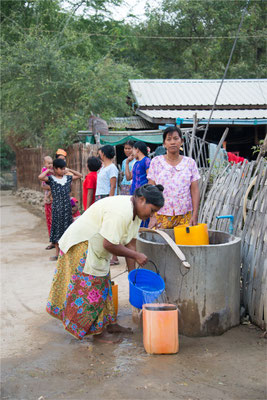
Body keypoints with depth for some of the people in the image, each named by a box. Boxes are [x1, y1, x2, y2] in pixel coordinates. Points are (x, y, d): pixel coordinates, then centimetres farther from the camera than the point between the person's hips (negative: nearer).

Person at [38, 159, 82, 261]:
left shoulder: (68, 178, 7)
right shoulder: (51, 179, -5)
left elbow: (79, 175, 19)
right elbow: (40, 177, -23)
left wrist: (70, 170, 10)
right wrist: (48, 170, -8)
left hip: (67, 207, 3)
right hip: (57, 208, -3)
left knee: (67, 229, 8)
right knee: (57, 229, 4)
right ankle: (57, 253, 13)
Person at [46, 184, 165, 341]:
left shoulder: (136, 212, 1)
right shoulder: (120, 212, -31)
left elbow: (130, 243, 3)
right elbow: (109, 244, -31)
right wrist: (136, 256, -20)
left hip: (96, 250, 10)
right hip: (81, 246, -10)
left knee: (102, 286, 17)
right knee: (92, 288, -2)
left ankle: (108, 324, 28)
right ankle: (98, 331, 9)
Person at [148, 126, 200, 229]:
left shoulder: (190, 163, 6)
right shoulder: (156, 162, 3)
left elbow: (195, 190, 4)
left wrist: (195, 215, -5)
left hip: (185, 216, 1)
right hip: (161, 215, -1)